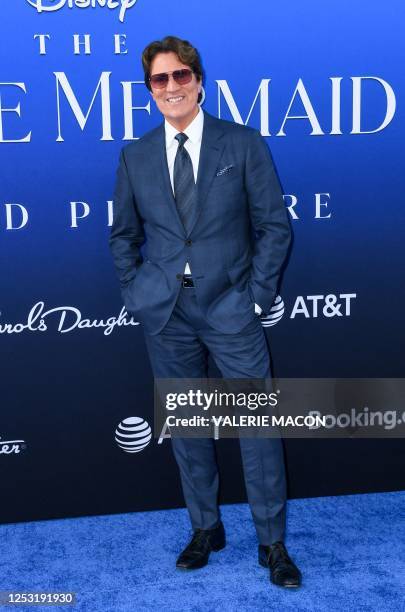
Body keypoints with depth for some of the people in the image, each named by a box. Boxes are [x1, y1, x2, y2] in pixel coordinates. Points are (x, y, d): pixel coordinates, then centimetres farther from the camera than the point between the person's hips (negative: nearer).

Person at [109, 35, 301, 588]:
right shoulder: (134, 155, 6)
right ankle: (205, 528, 29)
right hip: (164, 312, 3)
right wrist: (135, 293, 5)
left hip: (230, 305, -2)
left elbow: (274, 225, 0)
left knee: (257, 425, 0)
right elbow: (124, 234, 14)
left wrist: (258, 294, -5)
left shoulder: (244, 144, -1)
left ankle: (272, 543, 16)